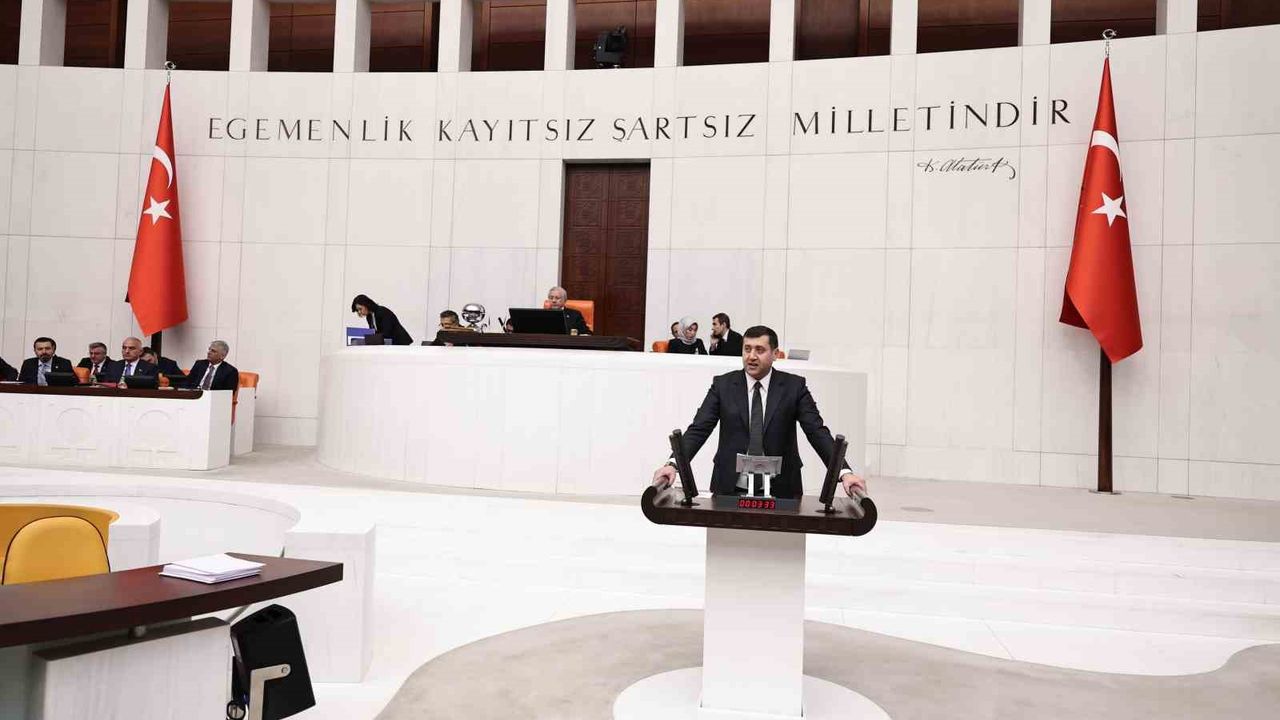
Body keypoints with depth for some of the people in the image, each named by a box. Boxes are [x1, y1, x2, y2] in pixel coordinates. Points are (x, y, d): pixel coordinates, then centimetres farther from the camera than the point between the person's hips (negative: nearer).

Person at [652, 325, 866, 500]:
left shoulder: (794, 386, 3)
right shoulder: (723, 385, 4)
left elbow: (817, 432, -3)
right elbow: (698, 429, -2)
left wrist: (845, 472, -17)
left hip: (781, 490, 0)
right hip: (730, 489, 0)